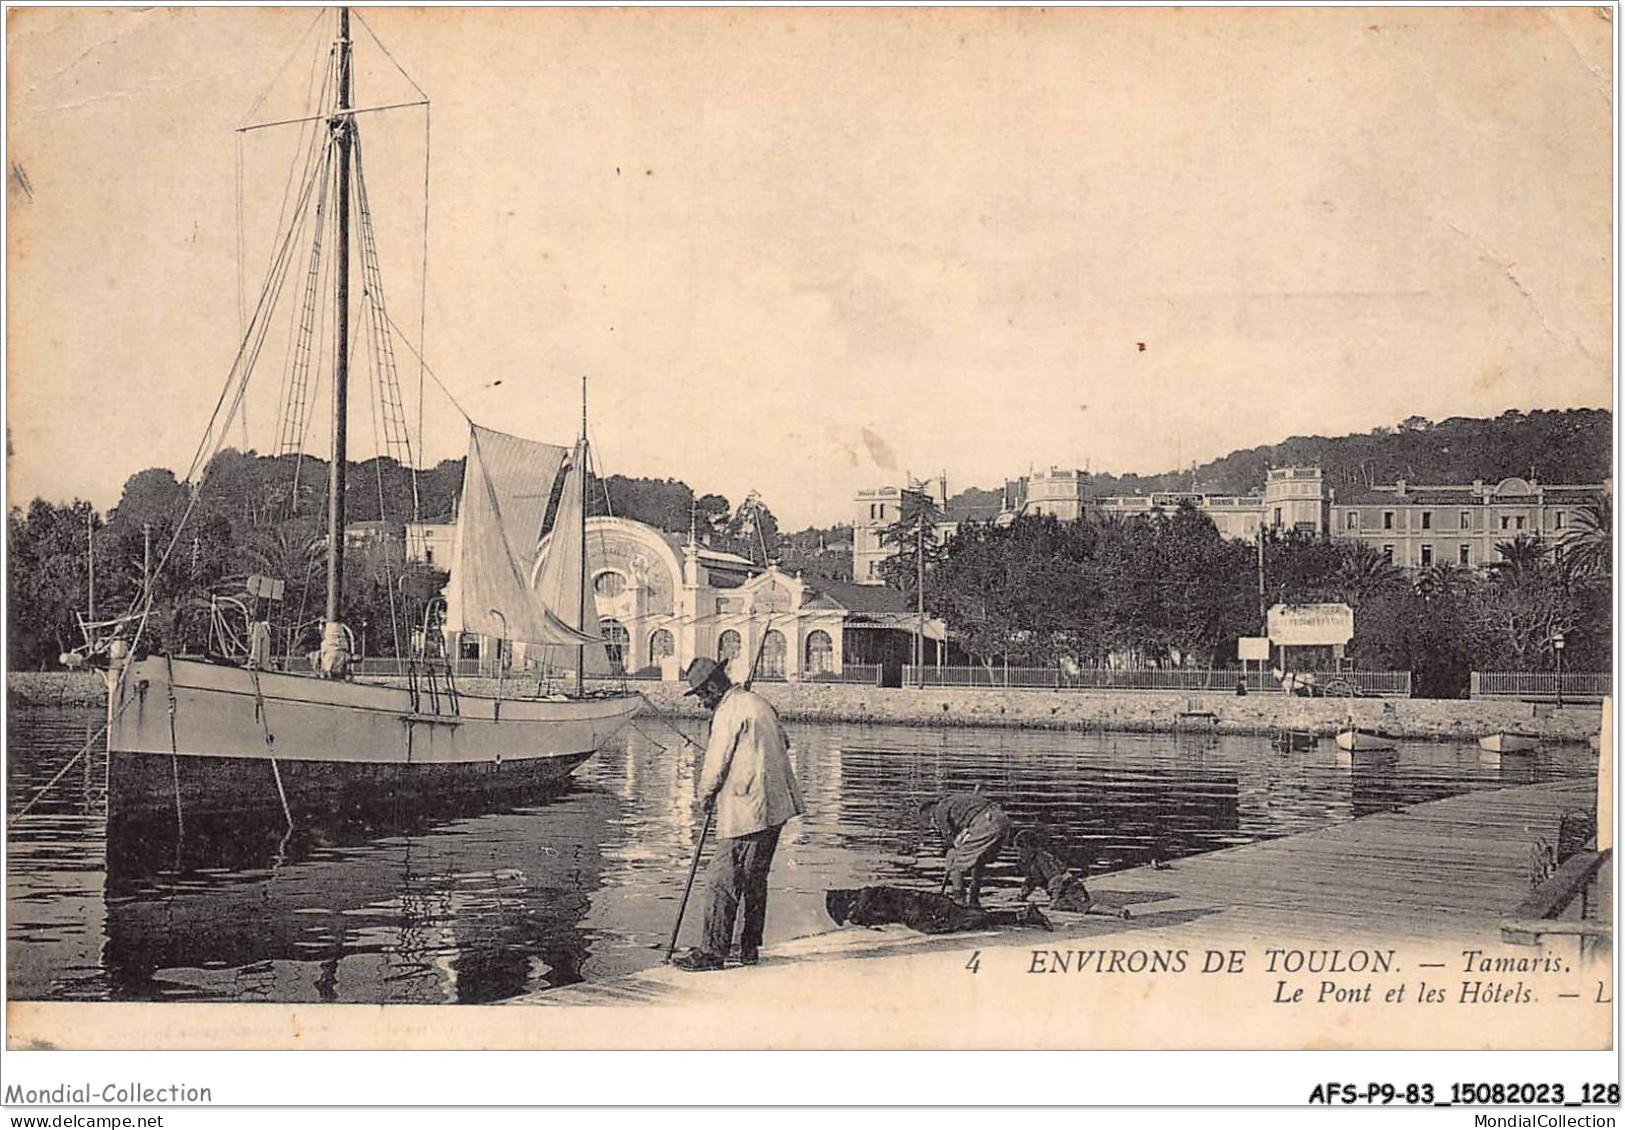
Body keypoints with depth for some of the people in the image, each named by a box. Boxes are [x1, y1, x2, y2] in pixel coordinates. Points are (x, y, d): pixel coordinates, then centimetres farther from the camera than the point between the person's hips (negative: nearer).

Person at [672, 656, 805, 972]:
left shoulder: (728, 712, -13)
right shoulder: (758, 702, 14)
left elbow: (715, 765, -11)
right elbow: (784, 742, 25)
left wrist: (705, 797, 5)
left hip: (746, 810, -10)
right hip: (775, 806, 10)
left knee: (721, 881, -5)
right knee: (755, 879, 15)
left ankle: (713, 952, -3)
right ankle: (750, 948, 21)